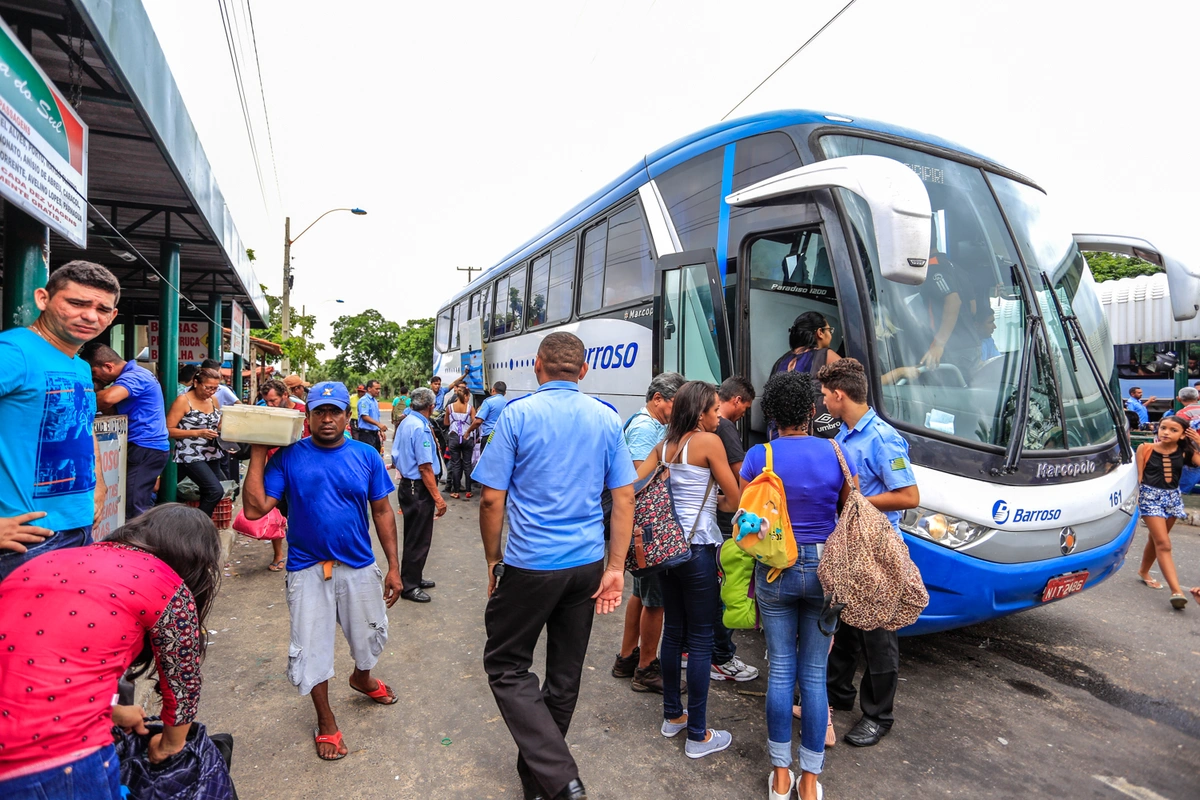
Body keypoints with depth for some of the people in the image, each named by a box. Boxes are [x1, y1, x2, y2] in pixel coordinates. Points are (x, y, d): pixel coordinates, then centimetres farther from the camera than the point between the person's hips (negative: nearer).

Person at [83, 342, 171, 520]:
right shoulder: (133, 374, 17)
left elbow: (108, 398, -35)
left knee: (133, 508, -8)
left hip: (146, 448, -11)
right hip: (149, 446, 11)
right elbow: (112, 409, 13)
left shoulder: (133, 377, -15)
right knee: (141, 506, 14)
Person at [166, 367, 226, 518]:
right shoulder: (183, 400, -10)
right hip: (191, 456, -7)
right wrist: (197, 433, -22)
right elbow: (169, 430, -13)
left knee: (208, 494, 9)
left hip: (212, 455, 7)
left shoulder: (214, 400, 9)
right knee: (216, 491, -17)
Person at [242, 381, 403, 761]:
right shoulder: (288, 457, -7)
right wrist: (258, 453, -16)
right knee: (310, 648, 10)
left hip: (360, 566, 2)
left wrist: (393, 566, -2)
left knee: (369, 637, 18)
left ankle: (362, 677, 53)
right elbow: (256, 508, -15)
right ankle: (326, 721, 34)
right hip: (307, 569, -1)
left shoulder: (366, 456, -5)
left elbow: (382, 511, -1)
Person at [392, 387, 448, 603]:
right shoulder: (420, 428, -21)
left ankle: (413, 578, 34)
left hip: (407, 485, 10)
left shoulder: (405, 423, 8)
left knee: (413, 536, 21)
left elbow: (397, 455, 17)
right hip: (419, 489, -10)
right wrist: (438, 498, -22)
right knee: (418, 539, 3)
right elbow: (425, 467, -24)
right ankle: (409, 586, 14)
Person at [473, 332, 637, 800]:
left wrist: (493, 562, 4)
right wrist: (615, 567, 5)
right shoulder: (607, 419, 1)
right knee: (565, 674, 18)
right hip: (587, 565, 5)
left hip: (529, 564, -4)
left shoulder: (518, 414, -10)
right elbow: (624, 498, 0)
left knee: (505, 665, 13)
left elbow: (492, 499, -9)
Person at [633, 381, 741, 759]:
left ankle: (672, 716, 33)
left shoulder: (665, 445, 7)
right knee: (700, 640, 4)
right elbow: (735, 499, -9)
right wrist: (713, 504, 9)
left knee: (673, 631, 18)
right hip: (698, 548, -7)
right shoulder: (709, 441, -12)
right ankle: (698, 735, 16)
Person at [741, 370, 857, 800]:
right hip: (824, 571, 1)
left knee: (780, 671, 12)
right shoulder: (837, 455, -6)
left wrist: (750, 578, 7)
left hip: (775, 571, -1)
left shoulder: (758, 457, -9)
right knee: (814, 674, 11)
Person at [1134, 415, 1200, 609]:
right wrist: (1135, 498, -8)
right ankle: (1176, 591, -14)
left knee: (1156, 539, 18)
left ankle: (1144, 572, 39)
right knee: (1164, 544, -9)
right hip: (1150, 496, -4)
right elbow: (1138, 476, -3)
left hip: (1173, 497, 4)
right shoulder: (1145, 449, -7)